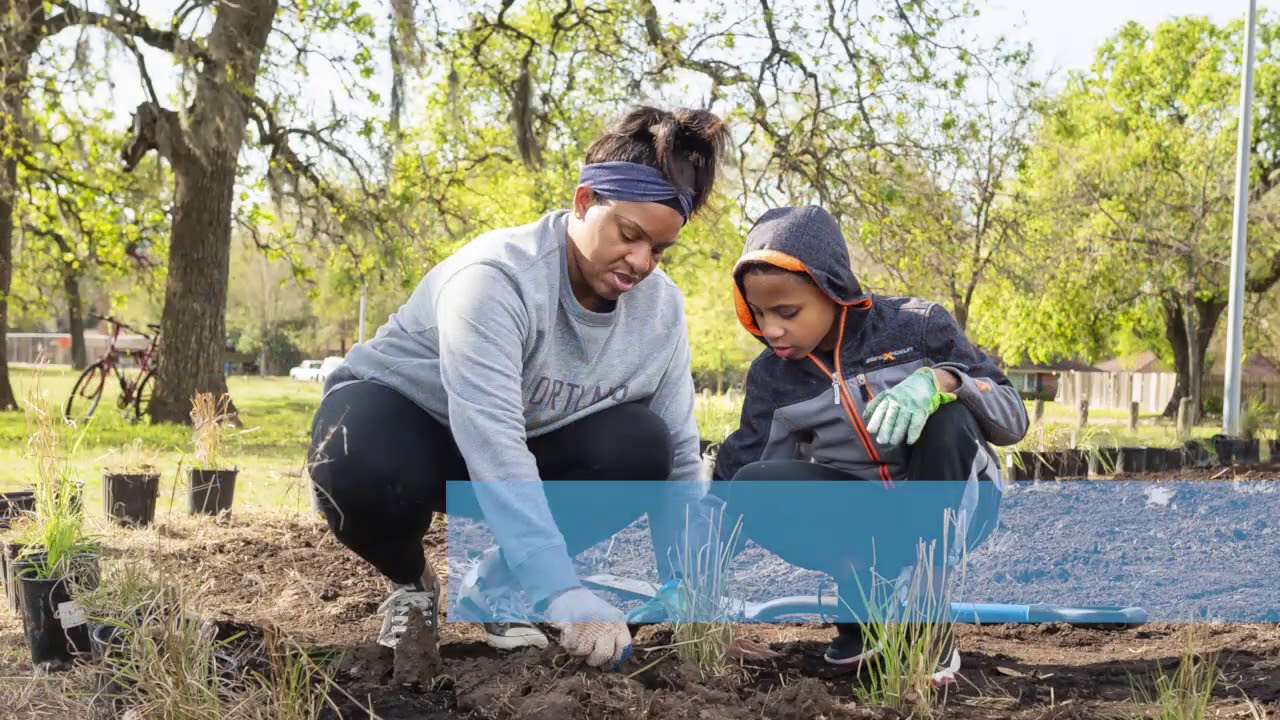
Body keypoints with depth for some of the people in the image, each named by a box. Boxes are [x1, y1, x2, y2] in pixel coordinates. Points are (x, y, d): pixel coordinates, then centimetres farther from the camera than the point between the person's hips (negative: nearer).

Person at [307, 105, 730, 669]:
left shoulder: (661, 307, -14)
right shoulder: (496, 277, -33)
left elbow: (678, 457, -9)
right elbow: (492, 447, -44)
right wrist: (565, 597, -51)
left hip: (531, 445, 5)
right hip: (401, 415, -4)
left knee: (640, 446, -25)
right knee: (364, 472, -40)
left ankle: (498, 584, -4)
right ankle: (410, 584, -4)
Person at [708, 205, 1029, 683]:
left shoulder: (916, 326, -14)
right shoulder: (772, 377, -5)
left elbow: (1013, 419, -16)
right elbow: (731, 485, -7)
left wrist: (939, 380, -36)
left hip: (951, 507, -2)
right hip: (863, 519, 2)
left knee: (946, 408, -34)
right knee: (754, 487, -24)